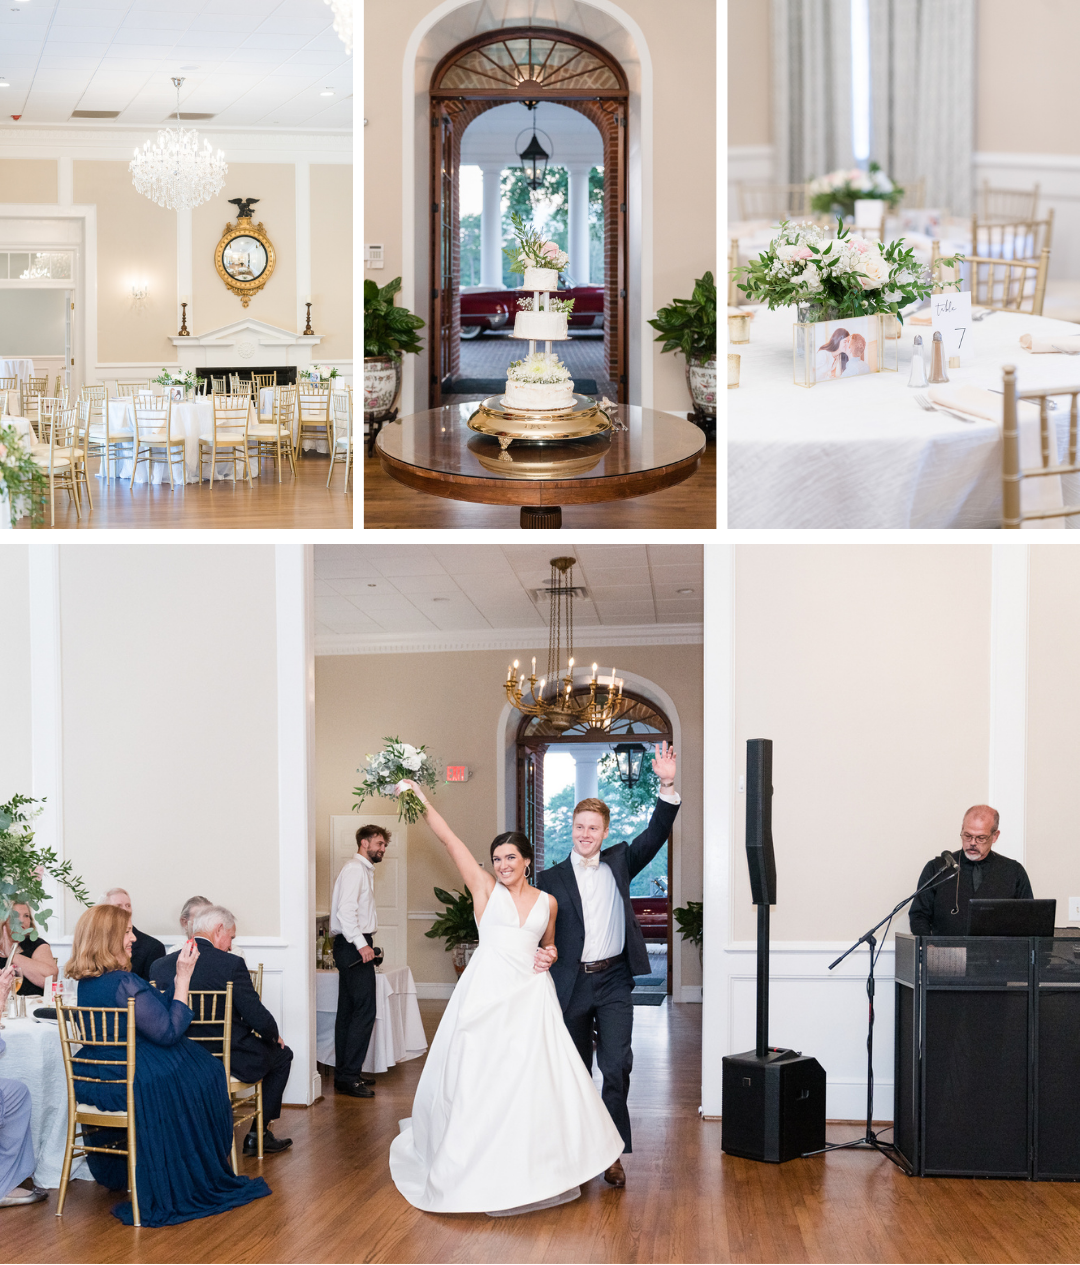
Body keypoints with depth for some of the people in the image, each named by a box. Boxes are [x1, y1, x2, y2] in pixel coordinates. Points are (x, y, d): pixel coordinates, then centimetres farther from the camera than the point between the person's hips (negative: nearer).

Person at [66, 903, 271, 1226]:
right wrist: (183, 978, -17)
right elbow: (169, 1032, -20)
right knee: (204, 1073, 13)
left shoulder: (86, 983, 5)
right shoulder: (124, 983, -24)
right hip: (127, 1086, -9)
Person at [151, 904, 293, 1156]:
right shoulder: (231, 964, -17)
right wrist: (274, 1035, 7)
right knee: (282, 1054, 24)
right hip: (230, 1062, -5)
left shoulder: (160, 966, -4)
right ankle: (258, 1136, 26)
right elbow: (258, 1017, -16)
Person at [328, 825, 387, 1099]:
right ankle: (349, 1076, -13)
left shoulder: (363, 870, 21)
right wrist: (361, 944, -24)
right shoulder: (354, 869, -11)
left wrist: (365, 942, 14)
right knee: (364, 1011, -13)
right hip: (354, 946, -11)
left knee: (348, 1011, 12)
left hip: (355, 947, 11)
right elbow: (345, 910, -22)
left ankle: (344, 1073, 18)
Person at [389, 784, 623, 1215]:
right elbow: (450, 841, -2)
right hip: (488, 993, -2)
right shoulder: (486, 889, 4)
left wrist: (549, 956, 4)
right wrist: (422, 803, -8)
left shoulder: (546, 902, 12)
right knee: (482, 1079, -1)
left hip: (531, 994, 2)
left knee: (537, 1079, -3)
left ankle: (539, 1166, 10)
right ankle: (489, 1173, 11)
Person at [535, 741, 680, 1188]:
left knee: (616, 1067, -11)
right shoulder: (551, 878, 3)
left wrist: (668, 786, -14)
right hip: (571, 983, 0)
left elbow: (656, 834, -2)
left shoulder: (619, 862, 7)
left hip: (613, 981, 0)